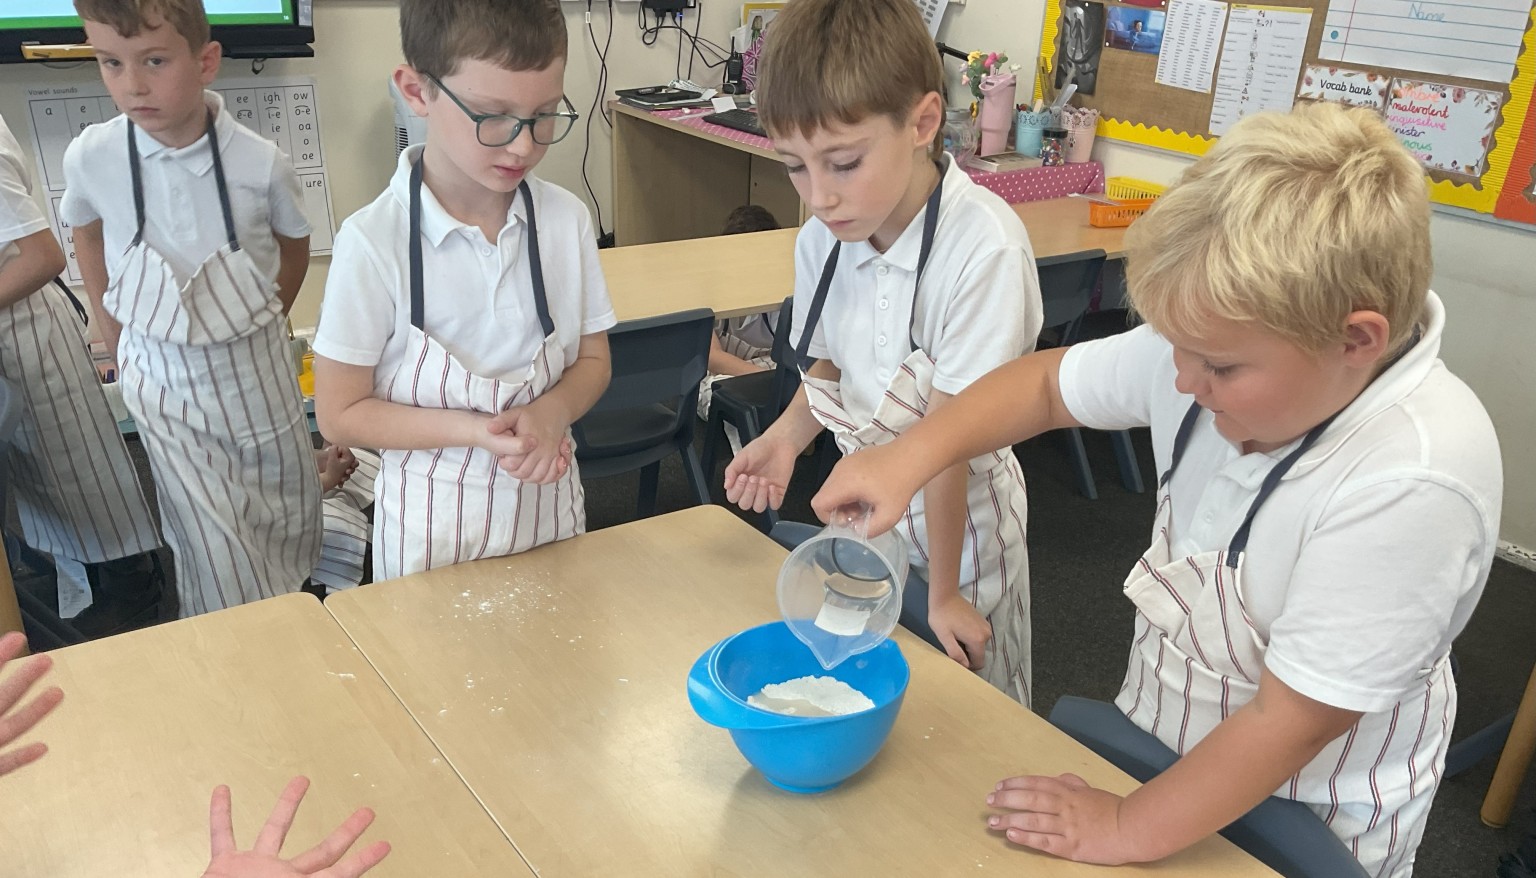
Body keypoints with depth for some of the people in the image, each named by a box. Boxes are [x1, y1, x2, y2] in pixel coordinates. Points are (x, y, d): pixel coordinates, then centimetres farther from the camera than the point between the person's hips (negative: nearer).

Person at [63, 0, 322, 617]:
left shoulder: (261, 164, -19)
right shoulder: (90, 158, -15)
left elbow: (294, 247, 2)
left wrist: (253, 329, 6)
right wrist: (117, 342, 7)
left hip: (254, 369, 1)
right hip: (163, 378, 0)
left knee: (288, 515, 17)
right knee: (215, 545, 3)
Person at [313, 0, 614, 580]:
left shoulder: (566, 219, -9)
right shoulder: (373, 243, -19)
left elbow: (592, 359, 3)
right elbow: (340, 414, -11)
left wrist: (552, 412, -19)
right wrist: (476, 430, -24)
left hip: (549, 506, 3)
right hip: (434, 528, -3)